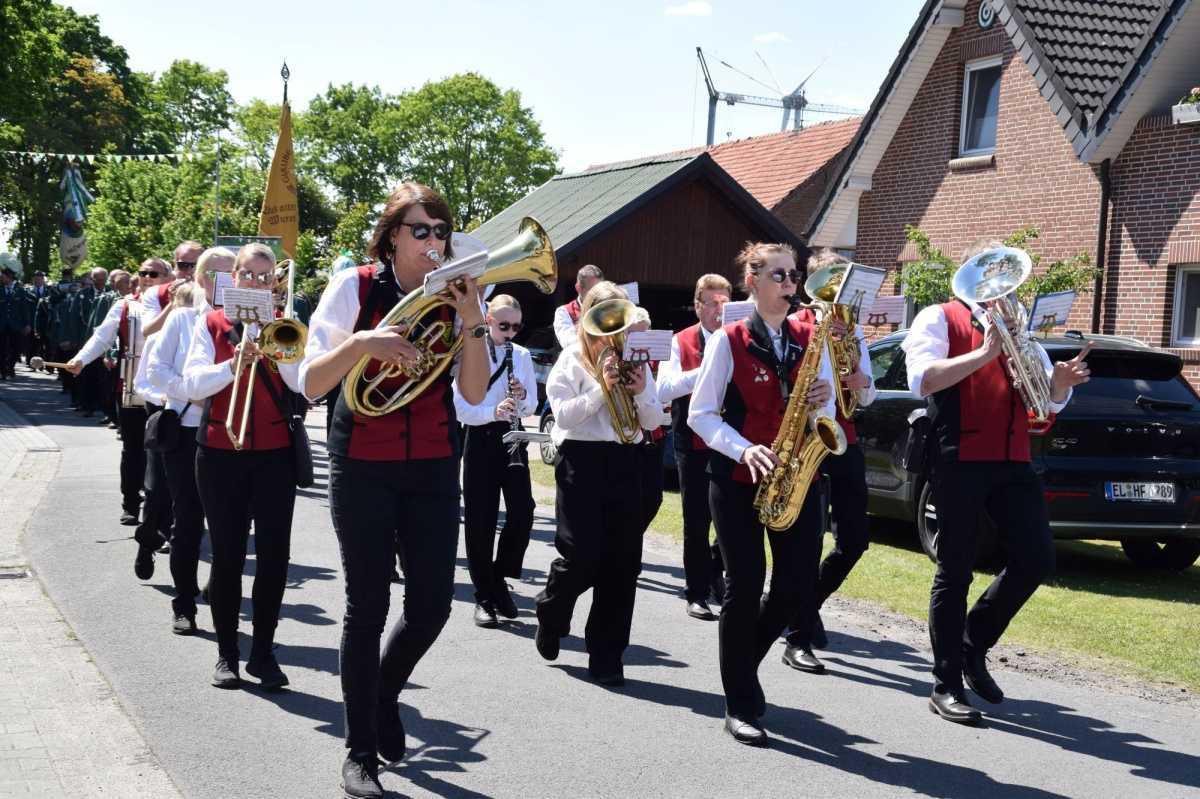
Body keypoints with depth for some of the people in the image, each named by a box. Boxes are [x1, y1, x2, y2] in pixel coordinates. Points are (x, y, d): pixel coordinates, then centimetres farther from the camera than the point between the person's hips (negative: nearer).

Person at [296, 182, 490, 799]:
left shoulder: (453, 294, 3)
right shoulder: (355, 287, -5)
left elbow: (474, 394, -5)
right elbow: (311, 384, -10)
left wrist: (471, 320, -16)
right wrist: (362, 342, -26)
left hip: (434, 468, 3)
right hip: (362, 467, -3)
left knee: (431, 605, 2)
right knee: (367, 608, 1)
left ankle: (384, 693, 33)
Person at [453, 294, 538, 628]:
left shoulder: (522, 356, 6)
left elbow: (532, 406, 9)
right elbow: (461, 409, -12)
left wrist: (522, 397, -14)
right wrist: (495, 411, -28)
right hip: (481, 439, -3)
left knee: (522, 513, -5)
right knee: (481, 520, -1)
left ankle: (500, 580, 16)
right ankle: (484, 596, 11)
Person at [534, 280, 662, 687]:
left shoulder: (636, 361, 11)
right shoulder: (571, 360, 2)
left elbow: (653, 422, 9)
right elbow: (563, 414, -9)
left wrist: (640, 393, -9)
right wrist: (601, 389, -16)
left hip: (626, 461, 4)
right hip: (582, 459, -4)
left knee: (623, 562, 2)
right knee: (581, 555, -9)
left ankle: (607, 656, 11)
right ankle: (551, 615, 23)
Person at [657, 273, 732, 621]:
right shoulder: (681, 342, 2)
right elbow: (664, 389, -11)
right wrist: (705, 371, -23)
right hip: (694, 444, -2)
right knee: (696, 522, 2)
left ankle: (716, 568, 29)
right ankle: (697, 593, 13)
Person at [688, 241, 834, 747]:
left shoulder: (810, 339, 9)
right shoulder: (728, 341, -2)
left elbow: (821, 414, 13)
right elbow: (700, 414, -3)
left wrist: (825, 397, -10)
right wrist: (743, 449, -18)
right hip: (737, 479, -4)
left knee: (797, 583, -2)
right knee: (745, 586, -3)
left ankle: (743, 663, 26)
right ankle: (741, 705, 9)